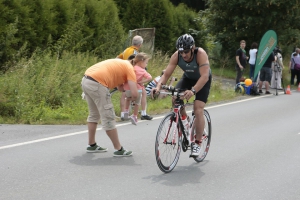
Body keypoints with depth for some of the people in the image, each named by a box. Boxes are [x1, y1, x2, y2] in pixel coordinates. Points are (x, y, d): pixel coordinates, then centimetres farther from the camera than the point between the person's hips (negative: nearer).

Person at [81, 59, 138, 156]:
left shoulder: (121, 64, 27)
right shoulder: (130, 69, 2)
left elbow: (120, 87, 29)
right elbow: (134, 94, -7)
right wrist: (132, 99, 13)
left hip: (85, 80, 9)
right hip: (97, 83, -9)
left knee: (93, 115, 23)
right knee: (108, 118, -1)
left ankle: (91, 145, 32)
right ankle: (119, 149, 6)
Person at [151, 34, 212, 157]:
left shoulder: (200, 54, -37)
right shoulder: (176, 56, -26)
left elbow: (204, 76, -45)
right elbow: (166, 74, -25)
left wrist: (193, 91, -59)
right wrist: (159, 86, -45)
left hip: (203, 80, -4)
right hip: (188, 78, 4)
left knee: (198, 110, -17)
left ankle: (197, 143, -6)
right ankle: (182, 116, 7)